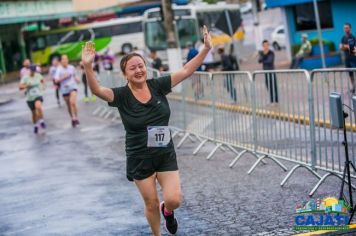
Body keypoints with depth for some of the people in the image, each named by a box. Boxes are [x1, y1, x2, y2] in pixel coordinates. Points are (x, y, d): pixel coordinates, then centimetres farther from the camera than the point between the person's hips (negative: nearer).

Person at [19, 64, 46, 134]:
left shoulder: (38, 75, 0)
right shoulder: (25, 77, -7)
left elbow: (42, 80, 23)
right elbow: (20, 87, -11)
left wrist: (43, 86, 7)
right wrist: (26, 85, -27)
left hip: (38, 95, -1)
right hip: (30, 98, 1)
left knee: (38, 106, -33)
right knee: (34, 112, 12)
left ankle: (41, 121, -15)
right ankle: (35, 125, 38)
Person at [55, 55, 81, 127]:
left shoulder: (72, 68, 2)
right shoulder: (59, 69, -7)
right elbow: (56, 80, -14)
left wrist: (77, 79, 2)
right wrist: (64, 77, -23)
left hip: (73, 87, 0)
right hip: (64, 89, 0)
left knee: (73, 102, -22)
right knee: (69, 106, 10)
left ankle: (75, 118, -10)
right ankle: (73, 119, 28)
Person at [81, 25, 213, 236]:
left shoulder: (157, 86, -4)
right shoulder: (122, 95, -12)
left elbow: (185, 72, -6)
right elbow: (97, 90, -29)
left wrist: (206, 49, -13)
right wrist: (88, 67, -46)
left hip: (166, 155, 2)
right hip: (140, 159, -2)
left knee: (174, 200, -7)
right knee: (151, 204, 8)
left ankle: (167, 211, 31)